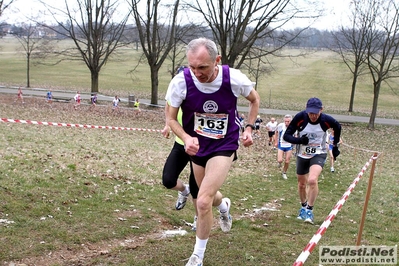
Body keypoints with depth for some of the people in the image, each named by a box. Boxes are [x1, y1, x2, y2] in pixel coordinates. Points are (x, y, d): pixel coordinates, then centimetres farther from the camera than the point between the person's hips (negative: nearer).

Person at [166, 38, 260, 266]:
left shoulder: (234, 79, -22)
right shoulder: (181, 81, -23)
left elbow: (255, 99, 2)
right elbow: (172, 119, -9)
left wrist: (249, 129, -4)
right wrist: (187, 139, -27)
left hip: (224, 146, -3)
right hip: (197, 146, 3)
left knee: (203, 201, -17)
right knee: (209, 197, 22)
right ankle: (223, 205, 62)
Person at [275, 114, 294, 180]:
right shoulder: (280, 125, -17)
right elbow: (276, 132, 5)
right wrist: (276, 142, 8)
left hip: (289, 146, 1)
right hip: (281, 145, -1)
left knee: (287, 161, 5)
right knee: (280, 160, -12)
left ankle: (284, 173, 28)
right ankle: (279, 163, 26)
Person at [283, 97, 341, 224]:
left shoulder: (326, 120, -19)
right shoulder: (300, 118, -22)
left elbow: (338, 127, 6)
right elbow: (286, 135, -17)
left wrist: (335, 145, 11)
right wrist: (299, 140, -34)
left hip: (318, 155, -2)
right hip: (302, 155, 2)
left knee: (312, 180, -26)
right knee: (302, 184, 16)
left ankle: (309, 210, -8)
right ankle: (303, 207, 43)